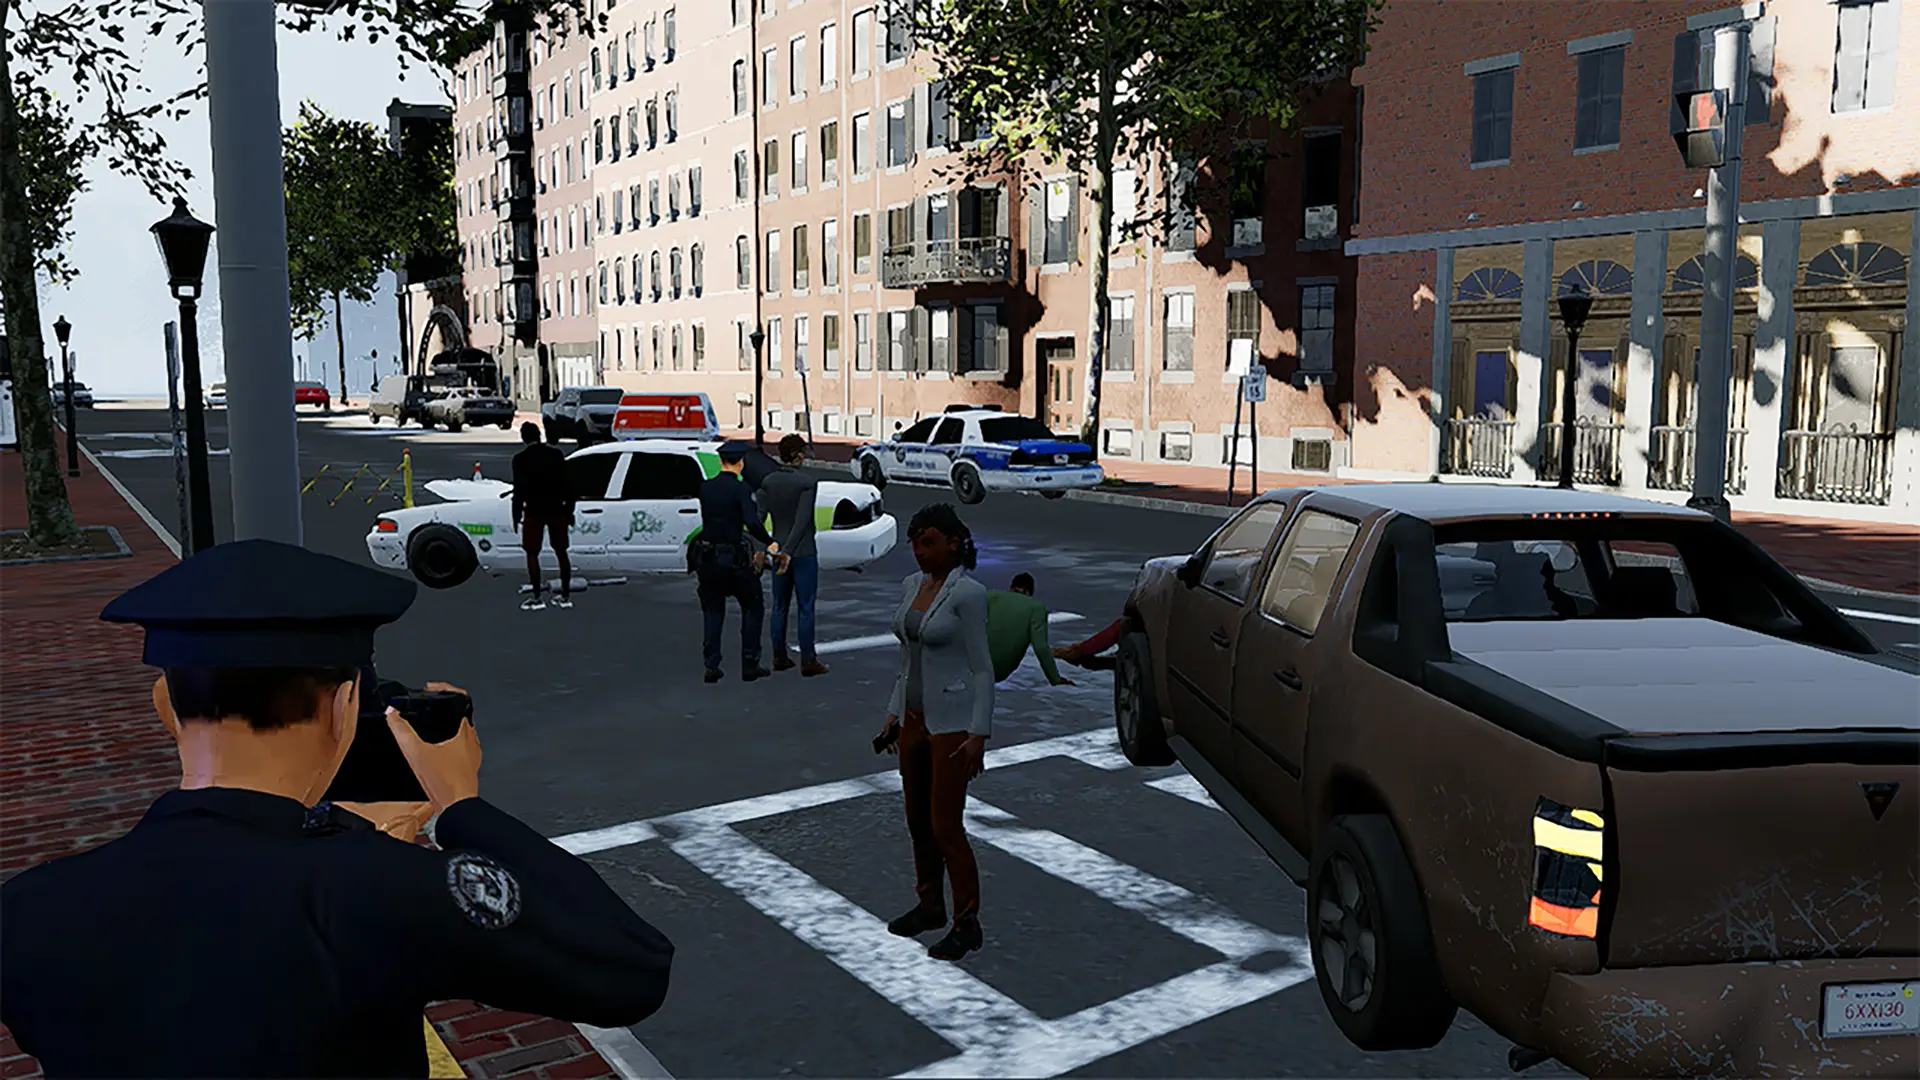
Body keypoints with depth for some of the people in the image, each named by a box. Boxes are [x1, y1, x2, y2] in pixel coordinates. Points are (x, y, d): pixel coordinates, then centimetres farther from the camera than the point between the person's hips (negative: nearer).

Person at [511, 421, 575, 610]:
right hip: (556, 510, 3)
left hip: (534, 511, -3)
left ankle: (537, 598, 4)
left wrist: (516, 516, -1)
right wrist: (569, 510, 11)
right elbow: (567, 484, 3)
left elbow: (519, 490, -9)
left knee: (532, 554, 6)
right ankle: (566, 596, 13)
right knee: (561, 552, 10)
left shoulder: (520, 459, -7)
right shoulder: (556, 454, 1)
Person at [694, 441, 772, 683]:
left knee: (713, 611, 16)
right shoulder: (741, 488, -12)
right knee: (752, 608, 12)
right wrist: (770, 542, -11)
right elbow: (752, 522, -24)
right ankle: (749, 665, 10)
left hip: (707, 558, 5)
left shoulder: (705, 488, 4)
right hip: (735, 558, -4)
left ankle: (711, 666, 9)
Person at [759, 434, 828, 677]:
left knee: (780, 606, 13)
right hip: (803, 552, -5)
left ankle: (779, 657, 18)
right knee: (805, 607, 1)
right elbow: (802, 520, -20)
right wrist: (788, 551, -21)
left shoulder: (768, 482, 3)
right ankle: (808, 661, 3)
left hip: (777, 550, 5)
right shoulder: (807, 482, -14)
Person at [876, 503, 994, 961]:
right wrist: (894, 713, 16)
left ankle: (967, 924, 11)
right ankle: (930, 906, 33)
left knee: (946, 827, -3)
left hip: (953, 721, -8)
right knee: (918, 821, 16)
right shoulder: (912, 586, 7)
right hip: (915, 717, 8)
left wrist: (979, 734, -19)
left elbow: (982, 668, -15)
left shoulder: (968, 592, -16)